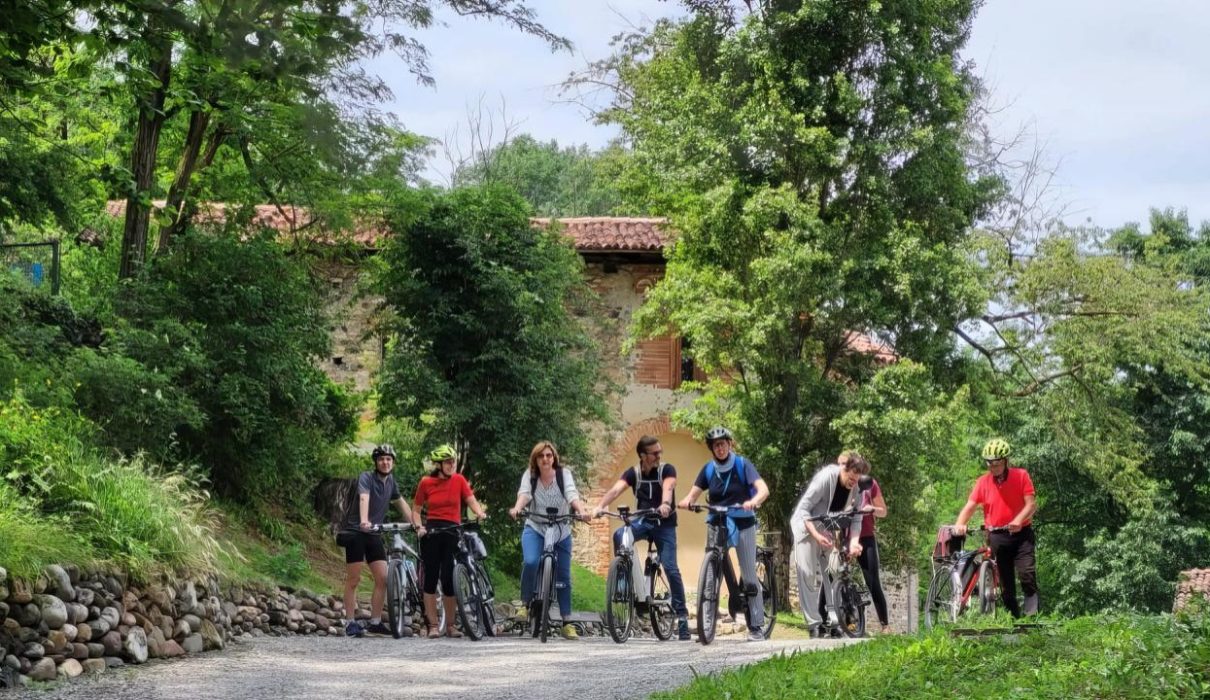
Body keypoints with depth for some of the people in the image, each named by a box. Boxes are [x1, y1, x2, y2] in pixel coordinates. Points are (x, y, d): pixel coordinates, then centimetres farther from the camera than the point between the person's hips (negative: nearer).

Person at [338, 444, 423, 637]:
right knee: (353, 579, -3)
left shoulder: (390, 481, 9)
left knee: (383, 578, -2)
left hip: (374, 534, 6)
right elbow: (364, 498, -30)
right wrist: (364, 521, -48)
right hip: (355, 532, -6)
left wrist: (416, 525, 8)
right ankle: (350, 622, 2)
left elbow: (401, 503, 17)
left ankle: (375, 622, 6)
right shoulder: (366, 477, -12)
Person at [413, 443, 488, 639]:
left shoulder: (459, 480, 4)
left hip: (452, 532, 0)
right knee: (431, 577, -2)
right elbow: (416, 510, 7)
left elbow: (471, 501, -3)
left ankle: (450, 625, 11)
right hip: (431, 532, 0)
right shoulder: (426, 483, 2)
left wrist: (480, 513, -23)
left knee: (448, 579, -1)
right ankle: (433, 625, 3)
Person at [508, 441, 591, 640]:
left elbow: (572, 494, -24)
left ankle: (567, 623, 14)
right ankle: (526, 603, -9)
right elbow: (524, 494, -25)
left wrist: (581, 511, -45)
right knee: (530, 562, -29)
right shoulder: (529, 475, -8)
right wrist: (517, 509, -47)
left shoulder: (564, 474, -9)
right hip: (535, 529, -1)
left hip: (562, 531, 1)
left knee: (564, 576, 5)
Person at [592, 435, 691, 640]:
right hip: (642, 521, 2)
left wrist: (665, 504, -54)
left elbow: (668, 488, -32)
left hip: (664, 523, -2)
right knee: (619, 535, -29)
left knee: (671, 568, -12)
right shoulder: (633, 473, -4)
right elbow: (615, 490, -20)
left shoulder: (667, 470, -11)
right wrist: (600, 506, -39)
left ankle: (682, 615, -4)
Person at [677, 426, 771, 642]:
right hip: (717, 524, 3)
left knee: (749, 575, 0)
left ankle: (756, 626, 5)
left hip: (742, 524, -3)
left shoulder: (742, 464, -5)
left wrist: (753, 501, -38)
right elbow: (694, 493, 0)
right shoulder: (708, 469, 5)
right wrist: (686, 501, -23)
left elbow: (763, 489, -17)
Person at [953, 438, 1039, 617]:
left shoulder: (1021, 476, -5)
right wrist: (960, 524, -25)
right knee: (1006, 584, 6)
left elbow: (1031, 504, -11)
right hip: (997, 537, 2)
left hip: (1021, 533, -2)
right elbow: (969, 507, -5)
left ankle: (1032, 614, -16)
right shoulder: (983, 482, 0)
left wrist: (1018, 520, -30)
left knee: (1027, 573, -20)